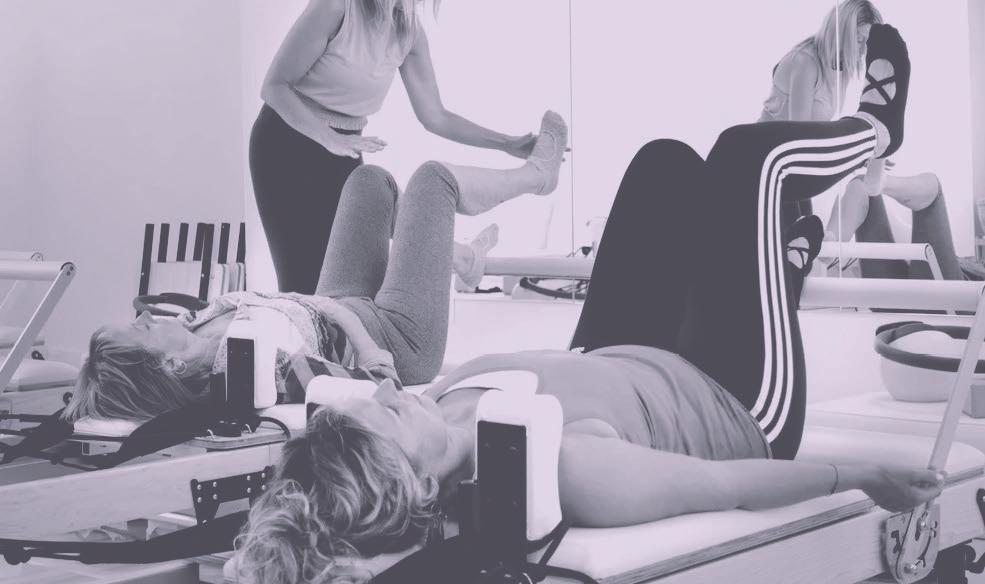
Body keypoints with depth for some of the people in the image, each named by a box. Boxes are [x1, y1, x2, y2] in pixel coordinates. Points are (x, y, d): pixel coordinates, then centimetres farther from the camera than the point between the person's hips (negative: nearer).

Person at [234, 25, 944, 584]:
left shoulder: (441, 410, -30)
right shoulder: (565, 468, -46)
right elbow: (732, 484, -31)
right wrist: (864, 475, -17)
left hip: (623, 359, 6)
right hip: (740, 415, -5)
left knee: (669, 161, 12)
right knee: (746, 156, -2)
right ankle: (877, 128, 36)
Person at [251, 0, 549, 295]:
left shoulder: (410, 31, -4)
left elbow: (435, 116, 3)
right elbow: (275, 85, -19)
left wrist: (507, 144, -4)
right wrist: (332, 139, -31)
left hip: (343, 149, 6)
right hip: (287, 143, -5)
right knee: (304, 277, -10)